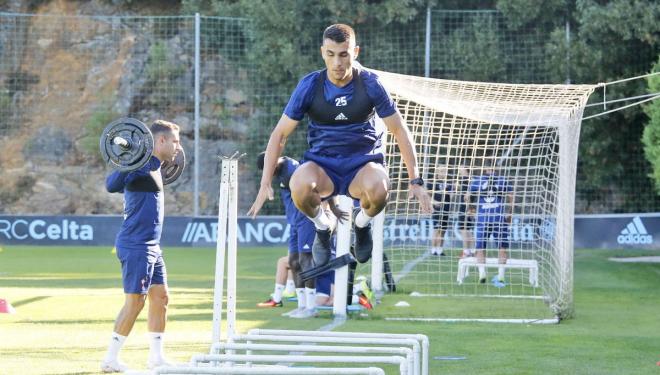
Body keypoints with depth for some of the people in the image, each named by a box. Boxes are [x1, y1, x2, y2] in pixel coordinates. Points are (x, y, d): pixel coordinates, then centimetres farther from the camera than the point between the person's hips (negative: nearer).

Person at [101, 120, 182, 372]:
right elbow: (112, 185, -29)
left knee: (160, 298, 11)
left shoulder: (153, 166, 14)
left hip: (151, 247, 10)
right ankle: (110, 360, -2)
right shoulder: (141, 164, -15)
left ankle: (156, 357, 17)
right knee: (134, 302, -8)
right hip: (136, 246, -10)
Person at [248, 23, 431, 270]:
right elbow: (279, 134, -2)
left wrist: (415, 181, -5)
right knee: (300, 185, -37)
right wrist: (265, 184, -11)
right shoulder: (309, 86, -7)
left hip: (363, 164, 0)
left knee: (378, 189, -38)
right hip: (321, 165, 0)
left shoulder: (370, 84, -8)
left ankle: (362, 222, 1)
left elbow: (400, 131, 0)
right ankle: (322, 227, -1)